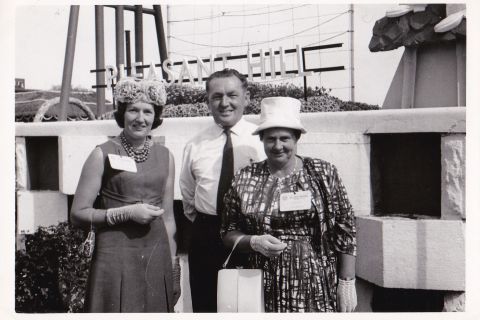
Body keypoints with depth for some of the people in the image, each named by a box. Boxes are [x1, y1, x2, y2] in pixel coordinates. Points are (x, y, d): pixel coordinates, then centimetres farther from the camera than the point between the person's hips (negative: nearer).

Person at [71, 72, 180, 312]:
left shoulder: (165, 157, 7)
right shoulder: (103, 154, -4)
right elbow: (78, 214, -5)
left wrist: (173, 265, 10)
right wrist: (126, 213, -16)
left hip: (157, 258, 4)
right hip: (115, 258, -3)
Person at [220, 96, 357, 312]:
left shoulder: (323, 173, -2)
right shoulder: (244, 179, 0)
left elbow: (344, 232, 0)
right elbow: (229, 233, 5)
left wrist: (347, 283, -3)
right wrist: (254, 242, -13)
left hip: (317, 288, 0)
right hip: (265, 288, 1)